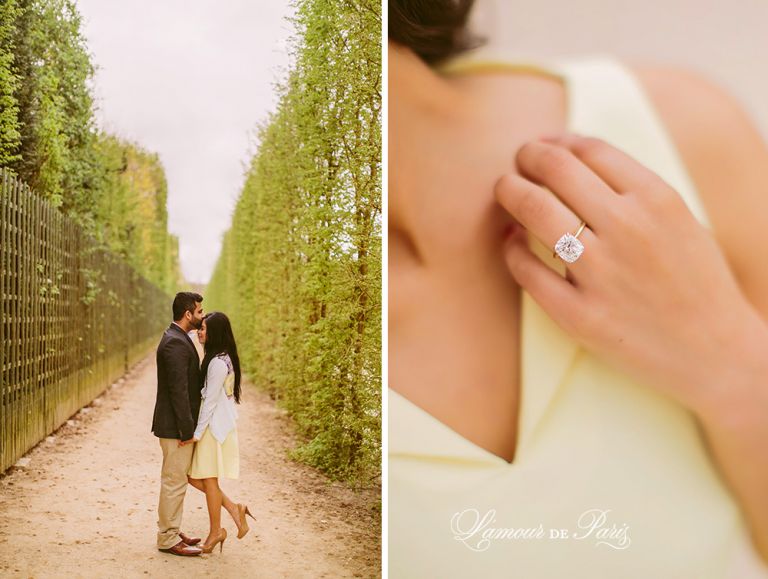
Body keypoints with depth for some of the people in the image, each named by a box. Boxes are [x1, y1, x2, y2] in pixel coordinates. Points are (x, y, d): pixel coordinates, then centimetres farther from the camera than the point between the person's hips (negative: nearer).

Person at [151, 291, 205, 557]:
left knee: (175, 480, 18)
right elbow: (179, 390, -23)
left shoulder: (178, 338, 13)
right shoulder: (175, 343, -20)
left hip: (178, 424, 10)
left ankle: (171, 531, 29)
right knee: (174, 481, -1)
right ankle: (168, 539, 8)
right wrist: (187, 430, -20)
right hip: (176, 426, -10)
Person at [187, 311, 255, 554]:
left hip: (215, 427, -9)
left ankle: (216, 530, 15)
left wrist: (197, 433, -14)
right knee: (193, 476, 12)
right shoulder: (221, 358, 11)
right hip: (215, 424, 9)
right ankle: (233, 508, 16)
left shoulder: (218, 362, -19)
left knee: (208, 478, 2)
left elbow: (210, 401, -18)